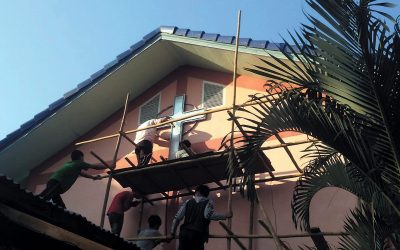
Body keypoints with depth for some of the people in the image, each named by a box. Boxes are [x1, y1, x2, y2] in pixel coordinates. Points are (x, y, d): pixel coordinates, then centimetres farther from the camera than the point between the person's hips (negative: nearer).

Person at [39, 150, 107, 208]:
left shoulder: (69, 164, 34)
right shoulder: (79, 163, 13)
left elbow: (81, 173, 50)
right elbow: (95, 167, 22)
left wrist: (94, 177, 62)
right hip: (56, 183, -9)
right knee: (43, 198, -30)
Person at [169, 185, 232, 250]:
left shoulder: (188, 202, 17)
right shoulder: (209, 202, 7)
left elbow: (177, 218, 11)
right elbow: (208, 215, -14)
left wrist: (172, 233, 18)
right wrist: (225, 216, -4)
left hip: (184, 233, 3)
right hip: (198, 235, -3)